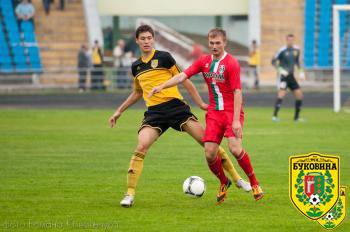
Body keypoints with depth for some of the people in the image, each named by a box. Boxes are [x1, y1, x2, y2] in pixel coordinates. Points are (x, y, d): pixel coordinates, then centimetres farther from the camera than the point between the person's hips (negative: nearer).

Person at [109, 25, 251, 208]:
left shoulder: (164, 57, 1)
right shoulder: (136, 67, 15)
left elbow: (184, 81, 5)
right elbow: (137, 93, 32)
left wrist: (200, 103, 3)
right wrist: (119, 111, 30)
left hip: (175, 106, -3)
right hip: (154, 112, 3)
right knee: (141, 148, -20)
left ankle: (237, 179, 3)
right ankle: (130, 194, -15)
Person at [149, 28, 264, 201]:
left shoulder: (231, 63, -11)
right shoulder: (204, 61, 6)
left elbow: (237, 92, -14)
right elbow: (182, 76, -1)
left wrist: (236, 120, -21)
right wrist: (162, 86, -17)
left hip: (232, 111, -5)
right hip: (214, 113, 5)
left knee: (235, 149, -22)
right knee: (209, 154, -6)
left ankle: (254, 184, -3)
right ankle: (224, 183, 21)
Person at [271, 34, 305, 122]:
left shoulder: (296, 50, 6)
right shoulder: (282, 50, -11)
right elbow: (274, 61, -8)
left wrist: (301, 71, 13)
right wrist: (280, 70, -20)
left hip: (291, 76, 6)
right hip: (284, 75, -6)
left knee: (299, 95, 4)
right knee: (282, 93, -23)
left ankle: (296, 117, 17)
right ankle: (275, 116, -23)